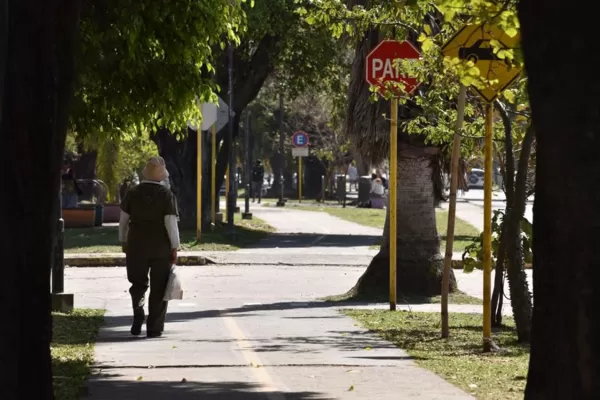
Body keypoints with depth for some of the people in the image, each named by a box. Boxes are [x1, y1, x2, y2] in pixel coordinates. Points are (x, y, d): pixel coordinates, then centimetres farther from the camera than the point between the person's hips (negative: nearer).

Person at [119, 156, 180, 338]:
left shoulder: (133, 193, 0)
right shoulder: (167, 195, -9)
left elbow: (123, 220, 6)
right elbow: (171, 223, -12)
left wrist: (123, 241, 18)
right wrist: (175, 248, -5)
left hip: (137, 246, 2)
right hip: (161, 248, -2)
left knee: (138, 283, 18)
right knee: (158, 288, 6)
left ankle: (138, 316, -1)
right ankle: (154, 328, 6)